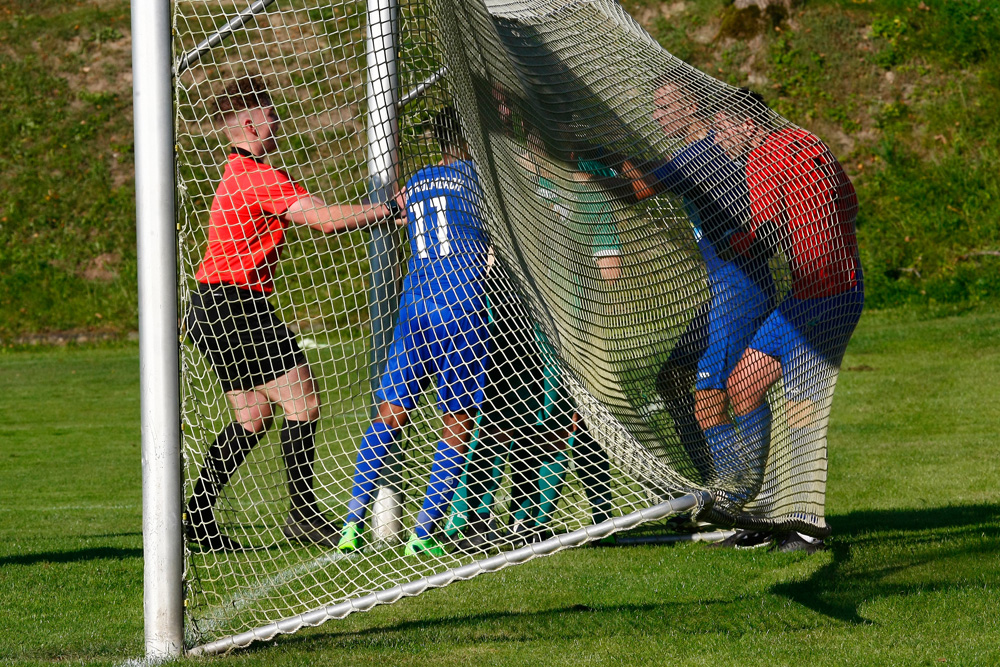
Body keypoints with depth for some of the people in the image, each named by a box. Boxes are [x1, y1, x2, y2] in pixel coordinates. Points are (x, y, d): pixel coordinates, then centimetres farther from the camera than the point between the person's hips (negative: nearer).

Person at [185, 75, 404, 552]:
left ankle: (197, 516, 11)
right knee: (303, 404, -7)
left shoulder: (239, 173, 16)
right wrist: (390, 208, -14)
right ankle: (303, 513, -3)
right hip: (234, 306, -10)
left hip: (215, 310, 10)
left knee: (253, 418, 13)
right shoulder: (258, 177, -17)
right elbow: (326, 219, -23)